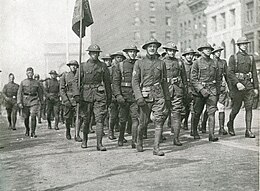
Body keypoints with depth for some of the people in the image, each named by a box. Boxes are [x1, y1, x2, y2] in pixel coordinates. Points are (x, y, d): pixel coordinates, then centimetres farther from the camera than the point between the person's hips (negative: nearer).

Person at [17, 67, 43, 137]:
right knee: (26, 117, 8)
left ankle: (33, 132, -9)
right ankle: (27, 129, 32)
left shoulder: (37, 83, 5)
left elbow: (40, 92, 17)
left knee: (33, 116, -14)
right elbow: (19, 93, 0)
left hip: (34, 101, -1)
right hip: (25, 101, 1)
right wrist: (19, 102, -10)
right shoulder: (23, 82, 4)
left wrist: (40, 100, 23)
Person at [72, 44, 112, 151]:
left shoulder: (103, 66, 7)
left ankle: (99, 144, -9)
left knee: (100, 119, -10)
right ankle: (85, 140, 31)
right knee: (86, 120, 9)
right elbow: (76, 81, 1)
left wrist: (109, 97, 12)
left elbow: (107, 82, 13)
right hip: (86, 95, 0)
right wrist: (76, 94, -12)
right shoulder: (83, 66, 5)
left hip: (99, 95, 0)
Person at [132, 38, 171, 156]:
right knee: (144, 122, 6)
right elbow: (135, 81, -2)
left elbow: (164, 82, 16)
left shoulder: (161, 63, 11)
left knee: (159, 121, -8)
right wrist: (139, 97, -13)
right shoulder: (139, 63, 3)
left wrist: (167, 98, 15)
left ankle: (156, 148, -5)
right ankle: (139, 142, 32)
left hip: (159, 96, 2)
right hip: (145, 96, -2)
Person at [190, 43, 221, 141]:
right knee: (197, 113, 7)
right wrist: (201, 89, -17)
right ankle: (195, 131, 27)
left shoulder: (213, 62, 12)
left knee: (212, 112, -8)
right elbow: (193, 79, -9)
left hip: (212, 90, 3)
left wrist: (217, 89, 12)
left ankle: (211, 134, -10)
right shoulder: (197, 62, -3)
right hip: (199, 90, -3)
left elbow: (218, 77, 20)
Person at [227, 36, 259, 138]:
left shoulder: (251, 58, 14)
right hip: (237, 86, -3)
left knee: (249, 108, -4)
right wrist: (237, 83, -22)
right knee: (236, 108, 4)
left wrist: (256, 87, 7)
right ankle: (230, 124, 30)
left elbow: (254, 74, 13)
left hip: (249, 85, 3)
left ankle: (248, 131, -2)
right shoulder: (233, 58, 1)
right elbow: (230, 73, -9)